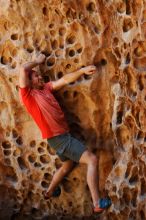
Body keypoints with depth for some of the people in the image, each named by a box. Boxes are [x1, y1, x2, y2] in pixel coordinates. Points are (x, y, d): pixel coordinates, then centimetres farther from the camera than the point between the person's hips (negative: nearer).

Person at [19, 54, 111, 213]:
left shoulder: (45, 87, 11)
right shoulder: (27, 94, -10)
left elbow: (65, 80, 8)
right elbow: (23, 69, -21)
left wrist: (82, 70, -6)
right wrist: (38, 61, -4)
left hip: (62, 135, 9)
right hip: (58, 137, -9)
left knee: (68, 165, 30)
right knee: (92, 160, -11)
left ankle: (49, 192, 50)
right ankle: (97, 204, -11)